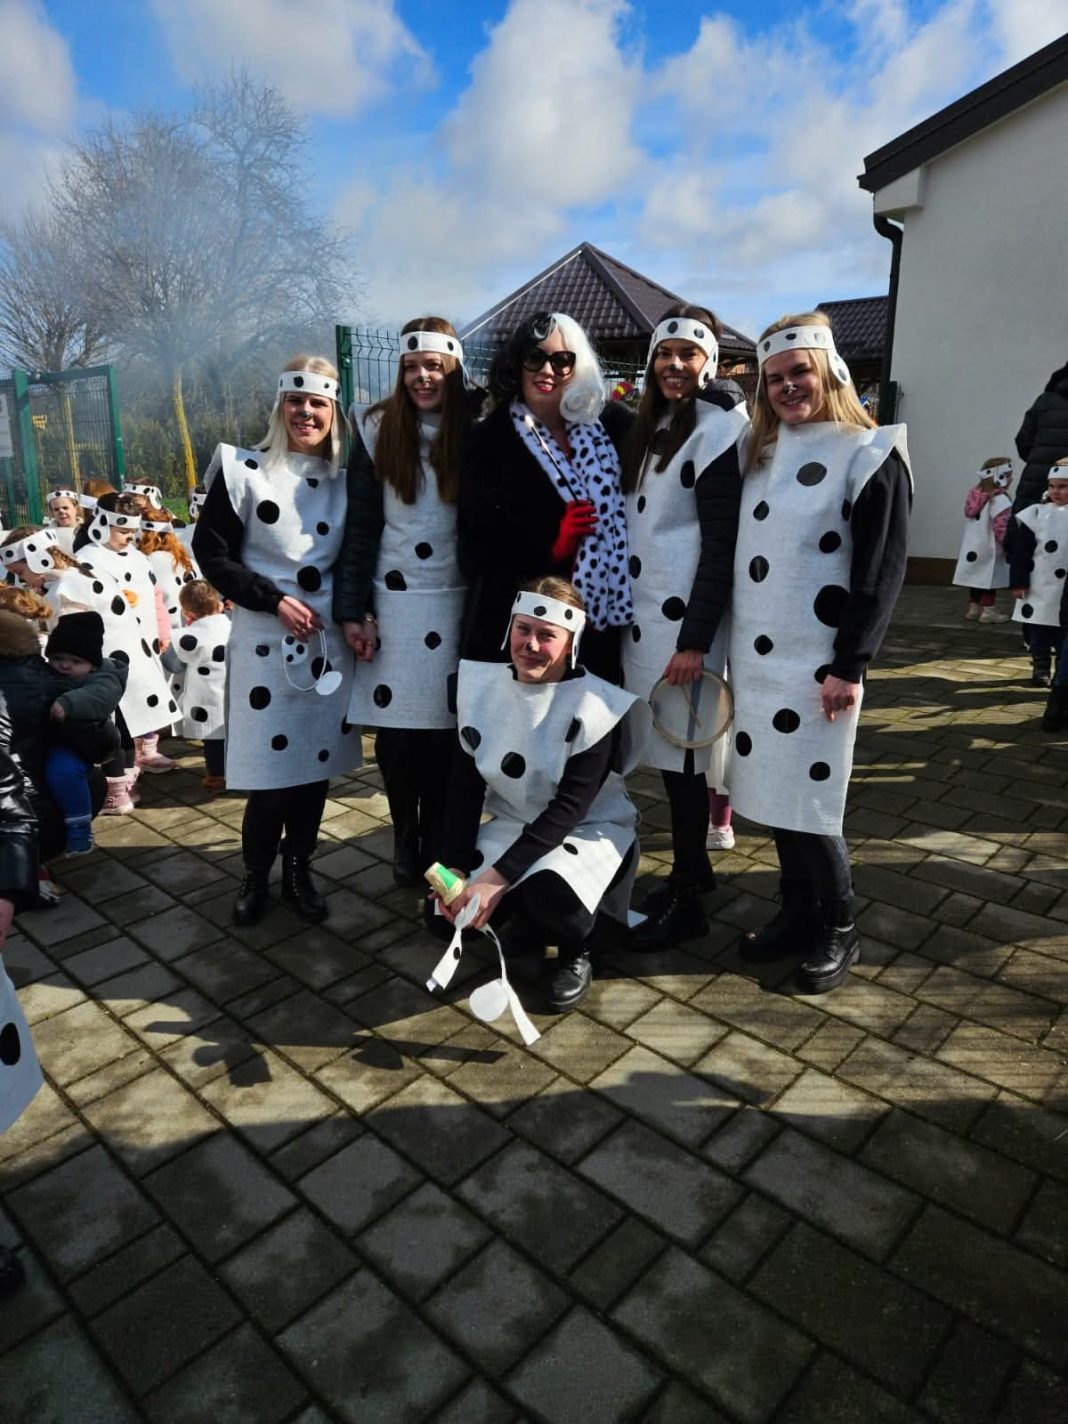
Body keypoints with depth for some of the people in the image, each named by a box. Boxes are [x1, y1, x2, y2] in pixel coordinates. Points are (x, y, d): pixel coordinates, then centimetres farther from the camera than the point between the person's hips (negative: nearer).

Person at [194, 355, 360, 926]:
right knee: (270, 770, -2)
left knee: (316, 762, 8)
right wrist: (272, 599, -13)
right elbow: (210, 551, -4)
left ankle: (298, 871, 26)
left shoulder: (343, 480, 9)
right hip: (264, 639, -3)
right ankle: (255, 876, 20)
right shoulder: (244, 470, -2)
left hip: (328, 639, 3)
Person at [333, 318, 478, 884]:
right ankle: (405, 839, 23)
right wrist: (354, 611, -4)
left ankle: (439, 843, 19)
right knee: (396, 730, 3)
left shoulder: (476, 431, 1)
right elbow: (360, 526, 1)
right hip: (394, 603, 1)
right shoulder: (377, 429, 2)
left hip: (460, 604, 0)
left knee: (446, 731, 2)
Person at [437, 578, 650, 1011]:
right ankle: (529, 919, 18)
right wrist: (456, 867, -12)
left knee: (550, 900, -35)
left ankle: (575, 953, 2)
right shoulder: (481, 685, -7)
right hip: (514, 825, 5)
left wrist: (497, 878, -28)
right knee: (446, 911, -13)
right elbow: (465, 785, -3)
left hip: (589, 830, -5)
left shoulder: (597, 707, -22)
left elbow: (569, 808, -24)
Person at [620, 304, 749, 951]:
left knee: (684, 754, -2)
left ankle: (686, 901, 11)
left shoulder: (719, 428, -8)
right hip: (644, 612, 8)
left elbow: (721, 544, -15)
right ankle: (695, 865, 30)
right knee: (664, 748, 13)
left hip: (687, 614, -8)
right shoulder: (651, 426, 16)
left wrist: (695, 638, -19)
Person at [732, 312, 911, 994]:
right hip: (757, 656, 6)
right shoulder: (762, 455, 14)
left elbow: (882, 571, -11)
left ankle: (840, 929, 17)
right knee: (773, 789, 10)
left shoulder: (870, 454, -5)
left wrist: (849, 665, -16)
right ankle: (798, 912, 27)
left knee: (808, 798, -3)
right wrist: (734, 645, 10)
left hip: (818, 662, -6)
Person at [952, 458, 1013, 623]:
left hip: (973, 548, 8)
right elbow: (1001, 529, -24)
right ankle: (988, 611, 4)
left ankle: (973, 608, 22)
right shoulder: (1000, 500, -20)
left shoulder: (974, 495, 5)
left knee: (977, 577, 16)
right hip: (990, 551, -8)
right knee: (990, 580, 1)